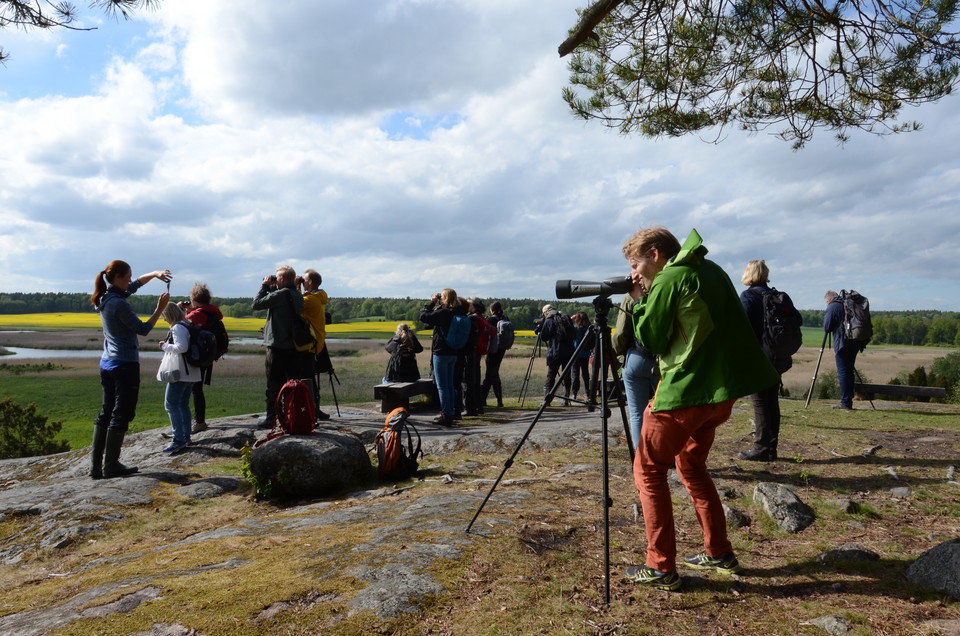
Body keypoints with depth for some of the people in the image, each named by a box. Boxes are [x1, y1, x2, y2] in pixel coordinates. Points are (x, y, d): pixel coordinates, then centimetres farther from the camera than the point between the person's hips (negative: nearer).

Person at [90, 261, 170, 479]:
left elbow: (136, 284, 21)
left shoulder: (104, 298, 8)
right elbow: (142, 329, -14)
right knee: (121, 415, 1)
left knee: (106, 413, 12)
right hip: (125, 365, -9)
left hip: (107, 364, 9)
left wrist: (154, 274, 9)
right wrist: (160, 307, -11)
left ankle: (96, 465, 15)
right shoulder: (119, 303, -19)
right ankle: (111, 466, 8)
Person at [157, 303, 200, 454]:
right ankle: (186, 437, 19)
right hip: (191, 373, 10)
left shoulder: (177, 328, -14)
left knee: (171, 404, -7)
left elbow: (182, 347, -24)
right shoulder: (187, 326, 14)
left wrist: (165, 346, -11)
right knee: (183, 404, 15)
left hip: (180, 373, -10)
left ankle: (179, 439, -9)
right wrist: (167, 346, 14)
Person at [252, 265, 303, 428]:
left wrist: (265, 285, 0)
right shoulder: (298, 296, 8)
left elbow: (256, 304, -9)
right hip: (294, 346, 7)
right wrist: (271, 288, 12)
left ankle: (271, 418, 8)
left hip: (277, 346, -7)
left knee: (274, 383, 1)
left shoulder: (279, 294, -15)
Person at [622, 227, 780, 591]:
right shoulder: (711, 270, 14)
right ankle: (719, 554, 28)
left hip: (684, 392, -9)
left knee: (648, 470, 3)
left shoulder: (669, 278, -12)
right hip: (722, 389, 9)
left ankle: (661, 568, 5)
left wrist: (639, 302, 2)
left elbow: (650, 340, -9)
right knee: (691, 465, 23)